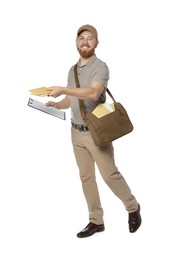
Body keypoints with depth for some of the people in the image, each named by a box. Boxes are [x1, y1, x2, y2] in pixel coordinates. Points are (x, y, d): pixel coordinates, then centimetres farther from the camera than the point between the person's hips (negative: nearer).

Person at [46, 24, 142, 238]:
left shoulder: (100, 67, -11)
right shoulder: (73, 70, 12)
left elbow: (93, 93, -28)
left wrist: (63, 90, -32)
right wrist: (55, 104, -3)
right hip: (76, 132, 7)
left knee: (110, 174, -3)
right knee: (85, 177, 8)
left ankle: (133, 208, 20)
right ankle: (96, 221, 18)